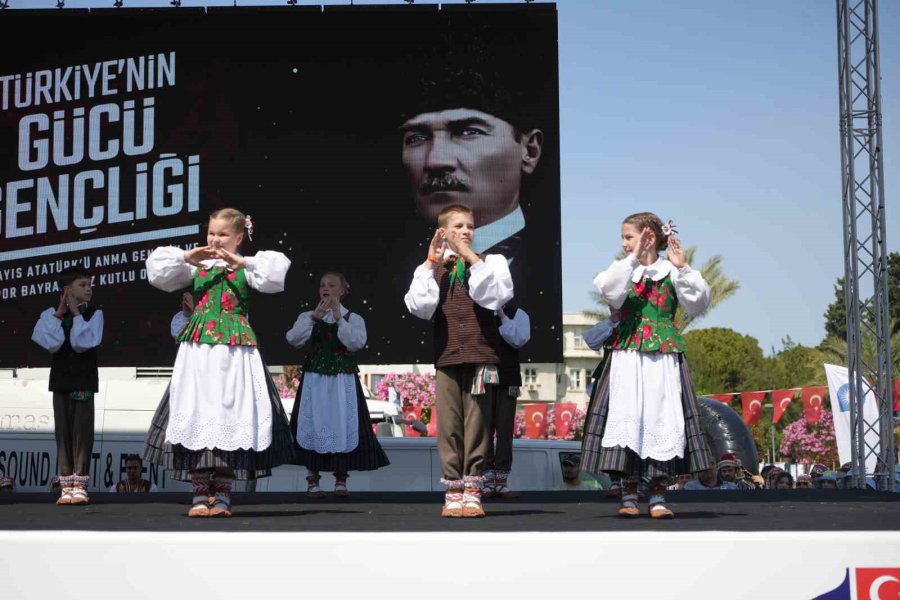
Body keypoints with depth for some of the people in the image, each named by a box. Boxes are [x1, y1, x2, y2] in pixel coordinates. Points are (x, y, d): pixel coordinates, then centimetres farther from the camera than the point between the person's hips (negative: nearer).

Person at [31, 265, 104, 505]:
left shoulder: (94, 314, -1)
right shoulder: (50, 314, 2)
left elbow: (83, 343, -14)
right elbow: (52, 344, -12)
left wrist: (76, 313, -11)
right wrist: (60, 313, -11)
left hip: (84, 380, -1)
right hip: (60, 379, 1)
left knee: (82, 429, -3)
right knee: (63, 429, 3)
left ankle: (79, 484, 1)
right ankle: (66, 485, 6)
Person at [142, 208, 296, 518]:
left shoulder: (245, 268, 4)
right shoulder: (196, 266, 11)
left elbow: (275, 277, -10)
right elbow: (158, 274, 9)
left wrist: (243, 262, -12)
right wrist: (186, 257, -1)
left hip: (234, 349, -2)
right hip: (197, 349, 2)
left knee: (230, 410, -3)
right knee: (197, 413, -1)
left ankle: (222, 493, 5)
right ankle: (200, 492, 5)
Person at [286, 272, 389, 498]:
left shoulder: (353, 318, 4)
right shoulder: (307, 316, 7)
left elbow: (357, 343, -13)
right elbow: (293, 339, -9)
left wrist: (339, 318, -17)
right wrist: (315, 316, -16)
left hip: (343, 381, -1)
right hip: (314, 380, 1)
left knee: (343, 425, -1)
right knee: (313, 426, -1)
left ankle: (341, 480, 9)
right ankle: (312, 481, 7)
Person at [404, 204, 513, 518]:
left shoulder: (490, 262, 8)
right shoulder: (431, 269, 10)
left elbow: (496, 296, -10)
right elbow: (419, 307, -5)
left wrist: (473, 258, -11)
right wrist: (431, 263, -6)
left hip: (480, 355, -1)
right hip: (446, 356, 1)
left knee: (476, 423, -1)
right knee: (449, 425, 1)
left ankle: (472, 491, 4)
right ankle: (452, 492, 5)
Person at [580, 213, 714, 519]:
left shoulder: (671, 271, 5)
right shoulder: (624, 270, 9)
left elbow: (697, 303, -4)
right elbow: (609, 292, -11)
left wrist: (682, 268, -13)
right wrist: (633, 259, -15)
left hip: (663, 358, -1)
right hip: (627, 356, 1)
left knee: (662, 419, -2)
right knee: (628, 417, -3)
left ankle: (658, 496, 5)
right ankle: (629, 496, 2)